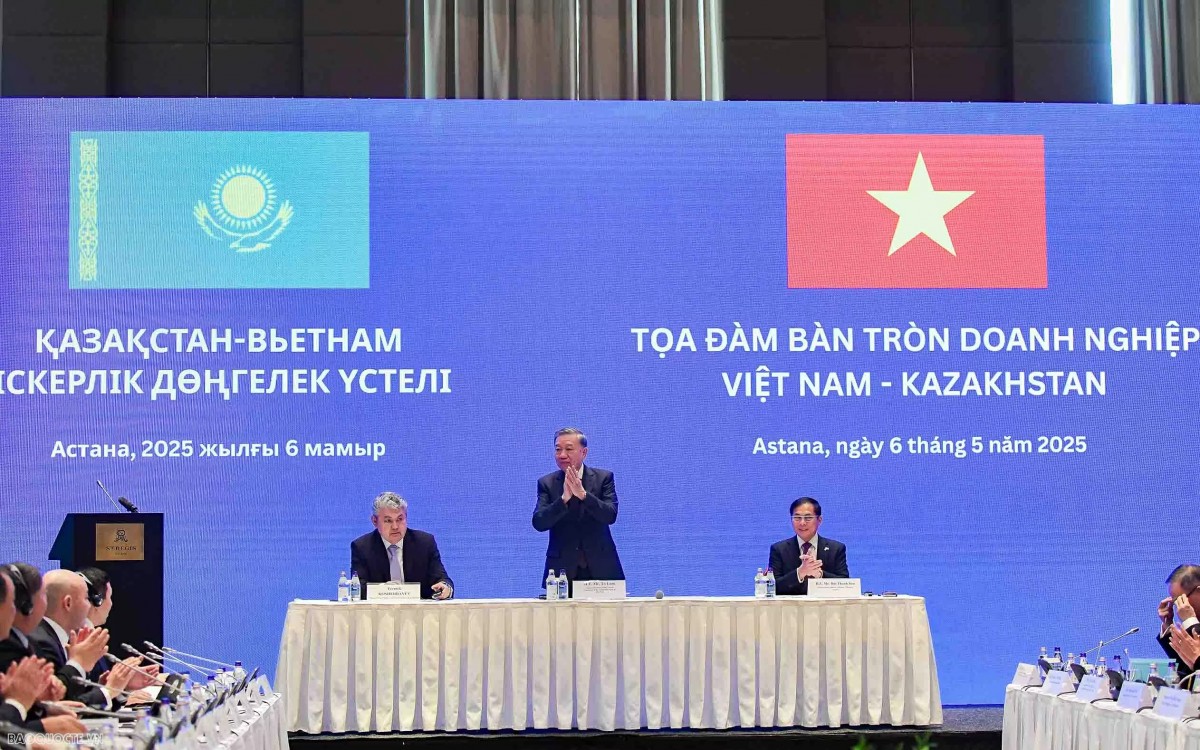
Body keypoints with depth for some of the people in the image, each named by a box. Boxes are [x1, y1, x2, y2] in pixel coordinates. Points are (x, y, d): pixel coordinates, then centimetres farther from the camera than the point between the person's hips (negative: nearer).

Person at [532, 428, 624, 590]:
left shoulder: (603, 478, 3)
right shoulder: (547, 483, 4)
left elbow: (610, 516, -10)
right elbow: (538, 523, -8)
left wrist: (582, 494, -23)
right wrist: (564, 498, -22)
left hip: (600, 569, 0)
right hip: (562, 570, 0)